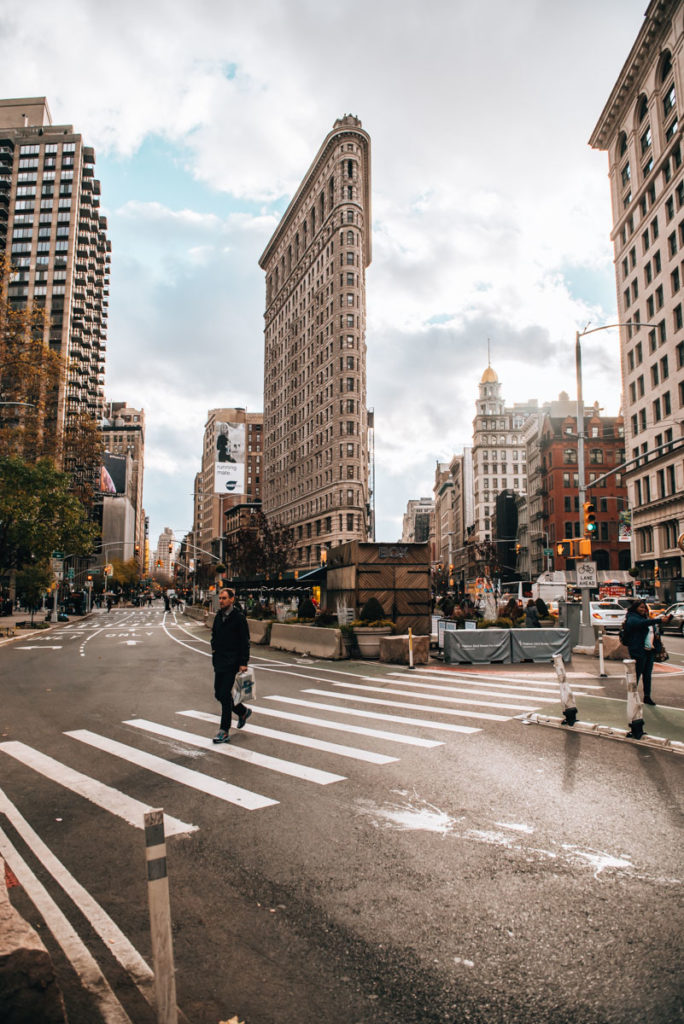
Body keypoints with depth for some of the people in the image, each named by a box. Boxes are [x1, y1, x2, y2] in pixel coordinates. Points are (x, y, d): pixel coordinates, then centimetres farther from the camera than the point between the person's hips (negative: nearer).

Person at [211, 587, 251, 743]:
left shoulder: (239, 618, -10)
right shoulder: (218, 616, 10)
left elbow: (245, 642, -11)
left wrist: (243, 663, -15)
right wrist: (214, 648, 7)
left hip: (231, 663, -7)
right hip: (219, 662, 7)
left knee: (225, 695, -7)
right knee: (219, 694, 11)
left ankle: (224, 732, 2)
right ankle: (243, 711, 34)